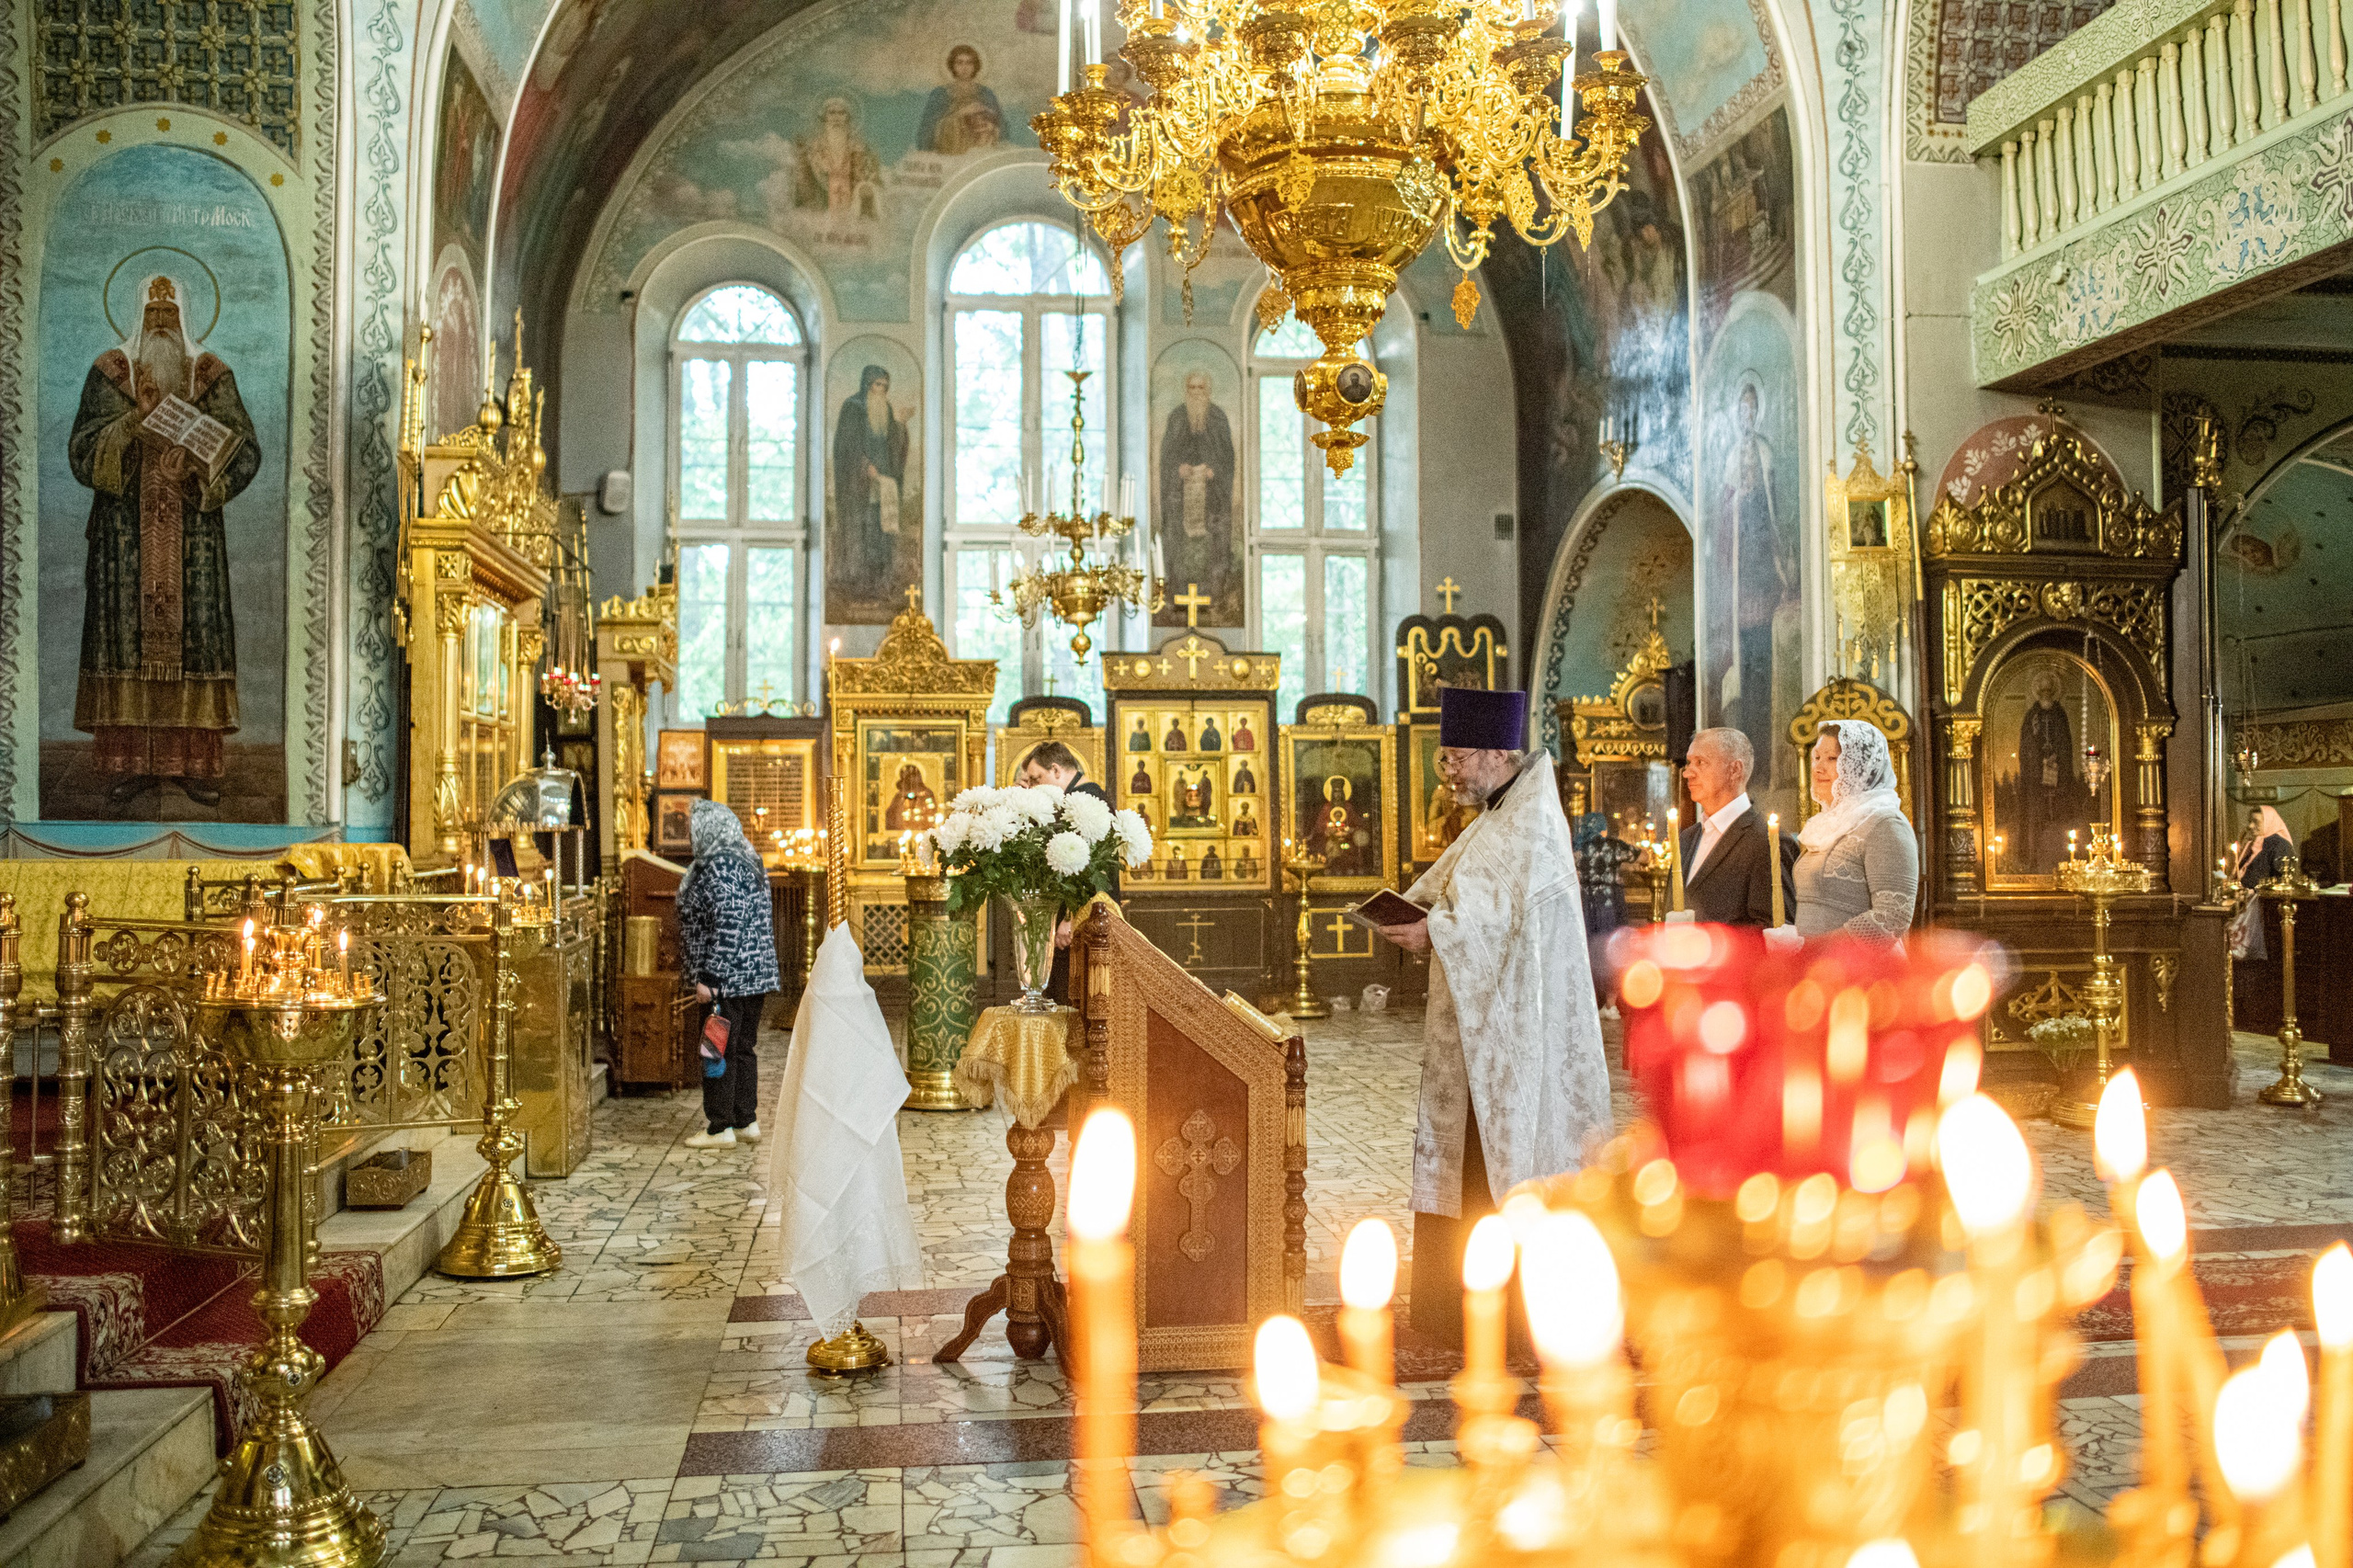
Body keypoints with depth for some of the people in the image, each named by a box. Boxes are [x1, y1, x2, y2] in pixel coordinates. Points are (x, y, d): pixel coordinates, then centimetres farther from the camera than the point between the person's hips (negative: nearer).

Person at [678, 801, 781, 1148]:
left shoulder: (719, 866, -17)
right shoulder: (748, 860, 14)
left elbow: (728, 926, -23)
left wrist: (708, 977, -22)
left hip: (727, 980, -10)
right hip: (755, 976, 10)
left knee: (719, 1051, -1)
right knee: (743, 1049, 15)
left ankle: (720, 1128, 6)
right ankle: (746, 1122, 21)